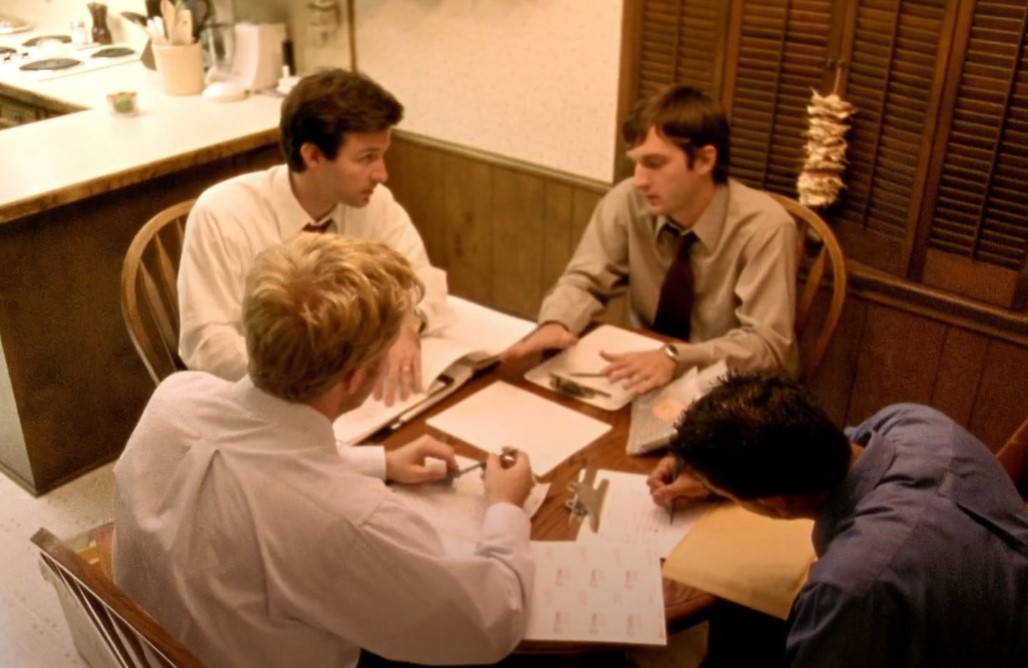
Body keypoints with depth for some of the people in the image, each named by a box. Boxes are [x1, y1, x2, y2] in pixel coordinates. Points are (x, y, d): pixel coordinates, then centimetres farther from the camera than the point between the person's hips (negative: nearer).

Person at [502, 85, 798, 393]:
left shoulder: (764, 227, -18)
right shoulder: (626, 202, -9)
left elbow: (767, 345, -21)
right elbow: (584, 281, -3)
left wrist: (675, 358, -37)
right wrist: (555, 324, -26)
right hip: (649, 378, 3)